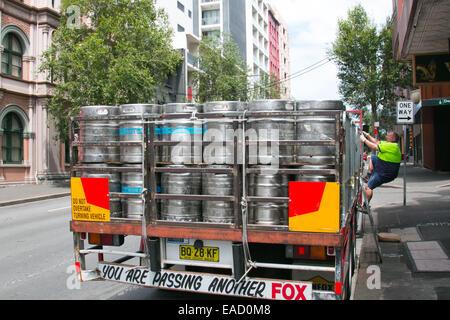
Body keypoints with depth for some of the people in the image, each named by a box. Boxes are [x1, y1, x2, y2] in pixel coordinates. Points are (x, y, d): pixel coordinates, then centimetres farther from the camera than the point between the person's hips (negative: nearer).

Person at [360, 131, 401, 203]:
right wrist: (368, 135, 12)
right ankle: (369, 176, 18)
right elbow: (377, 142, 16)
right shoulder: (391, 144, 8)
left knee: (368, 187, -10)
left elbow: (374, 147, -23)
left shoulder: (391, 146, -23)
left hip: (385, 175, -10)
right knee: (371, 158, 23)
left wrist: (364, 140, -12)